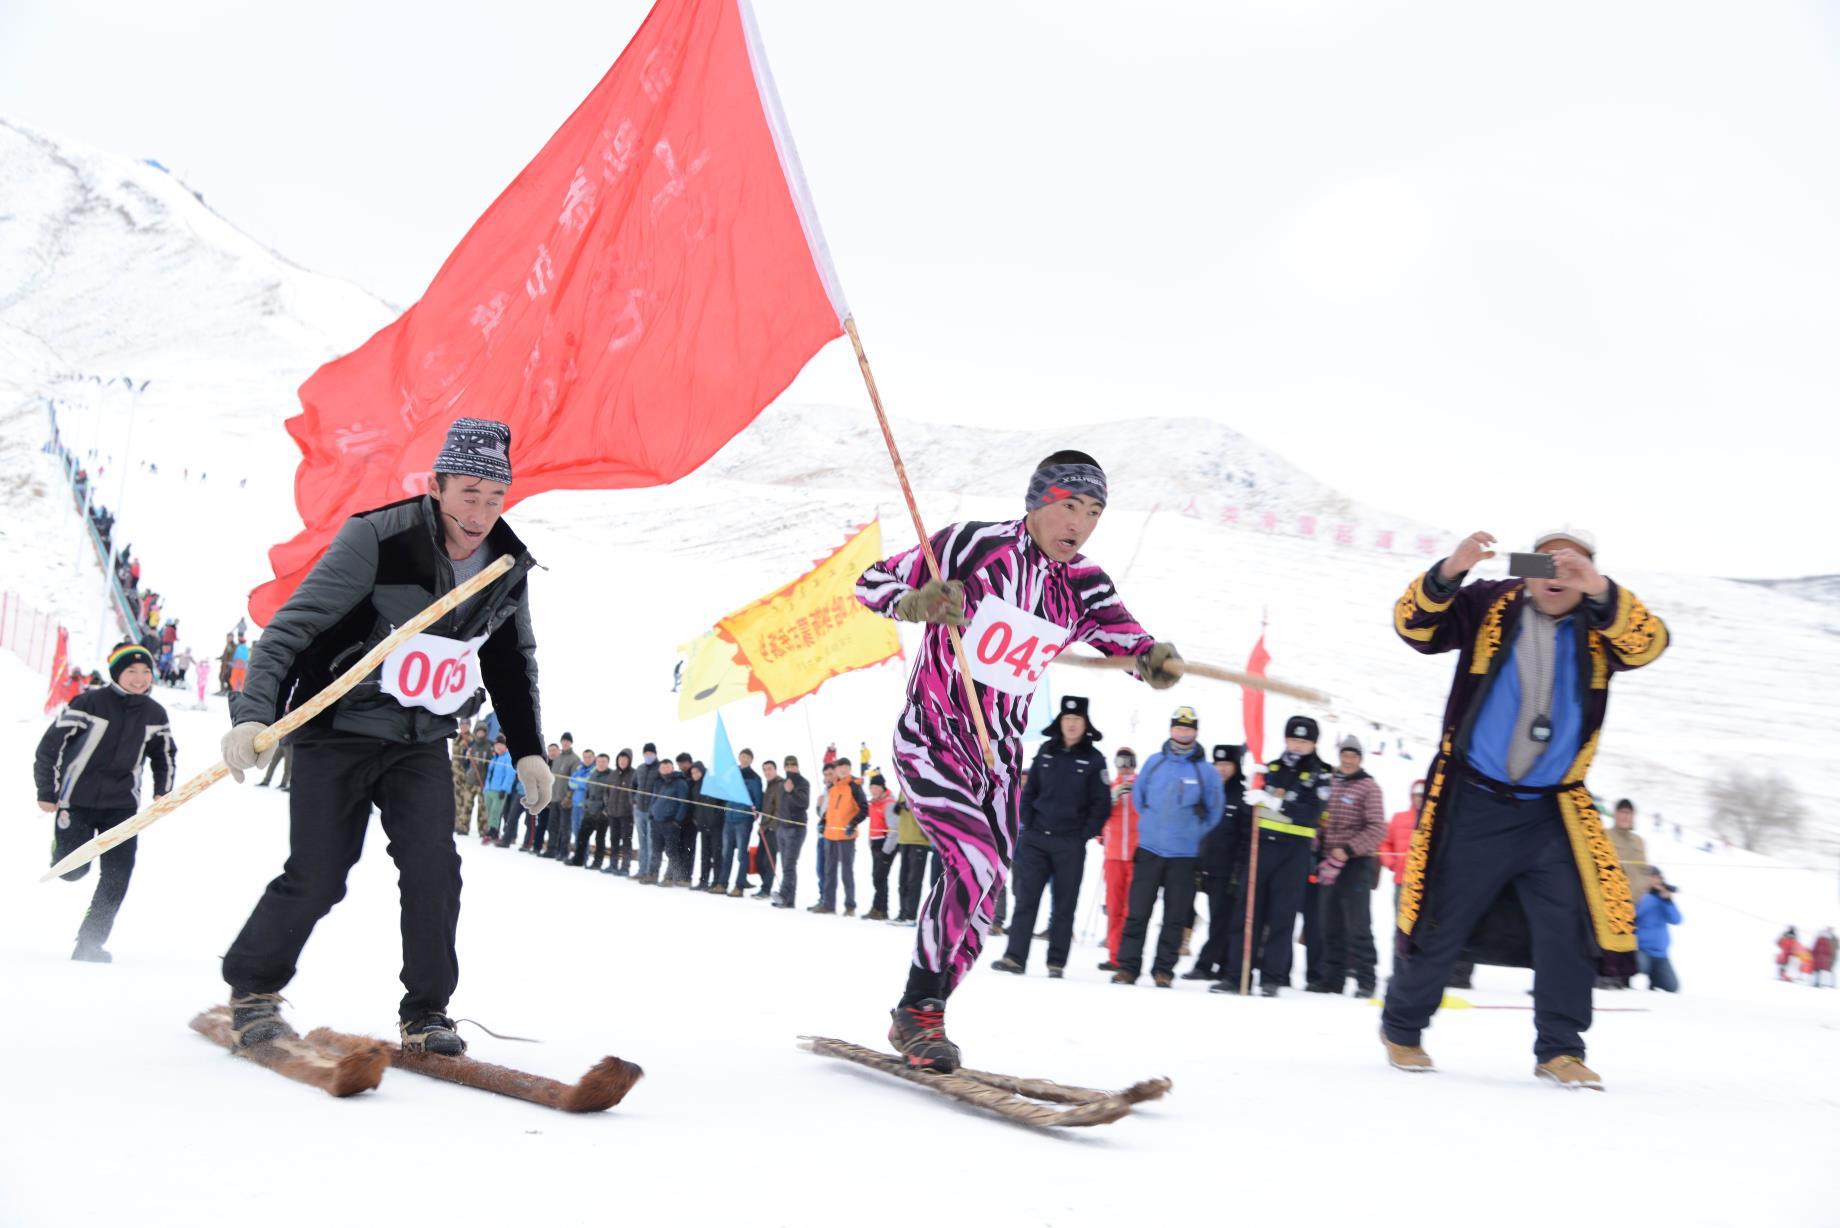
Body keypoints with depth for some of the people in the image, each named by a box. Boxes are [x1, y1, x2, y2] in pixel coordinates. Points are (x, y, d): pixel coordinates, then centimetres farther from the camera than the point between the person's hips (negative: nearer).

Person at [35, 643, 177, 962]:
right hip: (77, 800, -3)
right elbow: (51, 745, -7)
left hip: (122, 804, 3)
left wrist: (162, 792, 9)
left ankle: (90, 942, 2)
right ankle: (62, 841, 34)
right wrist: (46, 792, -5)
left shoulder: (155, 714, 2)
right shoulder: (89, 703, -12)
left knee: (119, 872, -8)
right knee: (72, 870, -5)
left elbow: (166, 755, 20)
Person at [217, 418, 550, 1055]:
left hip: (420, 741, 4)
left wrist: (527, 750, 11)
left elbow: (513, 663, 16)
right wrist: (253, 713, -29)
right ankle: (250, 989, 21)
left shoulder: (509, 569, -1)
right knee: (316, 879, -5)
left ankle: (426, 1014, 3)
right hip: (339, 732, -4)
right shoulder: (376, 539, -19)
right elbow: (291, 626, -18)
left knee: (434, 868, -11)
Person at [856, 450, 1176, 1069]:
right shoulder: (973, 546, -13)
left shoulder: (1084, 587, 1)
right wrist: (917, 603, -29)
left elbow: (1129, 640, -8)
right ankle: (918, 1011, -7)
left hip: (999, 759, 6)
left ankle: (921, 1019, 27)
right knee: (975, 861, -23)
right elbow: (872, 581, -8)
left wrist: (1157, 660, -32)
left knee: (981, 905, 8)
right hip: (928, 745, -6)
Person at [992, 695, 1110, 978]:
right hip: (1035, 838, 3)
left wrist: (1084, 835, -7)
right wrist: (1027, 825, 3)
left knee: (1064, 905, 3)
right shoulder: (1047, 750, 7)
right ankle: (1015, 957, 1)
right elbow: (1030, 790, 12)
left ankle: (1056, 963, 9)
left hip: (1070, 845, -2)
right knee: (1026, 899, 0)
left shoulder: (1094, 758, -1)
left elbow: (1102, 803, -1)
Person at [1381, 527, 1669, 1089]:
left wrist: (1600, 591, -36)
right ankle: (1402, 1027, 25)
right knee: (1440, 924, 6)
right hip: (1473, 803, -2)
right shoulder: (1489, 605, -2)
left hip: (1552, 811, 2)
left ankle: (1559, 1049, 8)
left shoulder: (1602, 625, 2)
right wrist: (1448, 572, -31)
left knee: (1568, 924, -7)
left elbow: (1648, 643, -18)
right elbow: (1415, 625, -12)